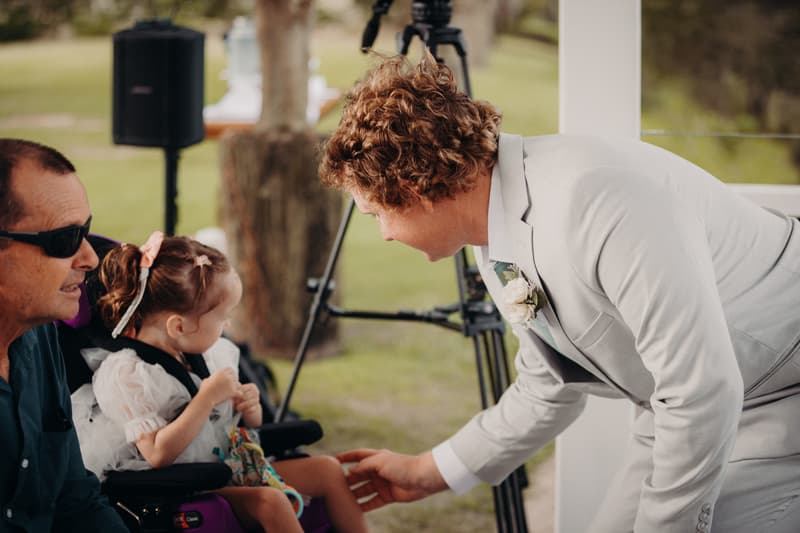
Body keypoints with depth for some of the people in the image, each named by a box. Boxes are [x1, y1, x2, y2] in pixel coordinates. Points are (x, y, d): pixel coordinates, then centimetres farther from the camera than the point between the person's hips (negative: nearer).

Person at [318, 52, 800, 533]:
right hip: (692, 402, 8)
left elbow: (702, 393, -31)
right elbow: (549, 392, 15)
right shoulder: (499, 247, -1)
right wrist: (428, 473, 17)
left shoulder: (595, 198, -31)